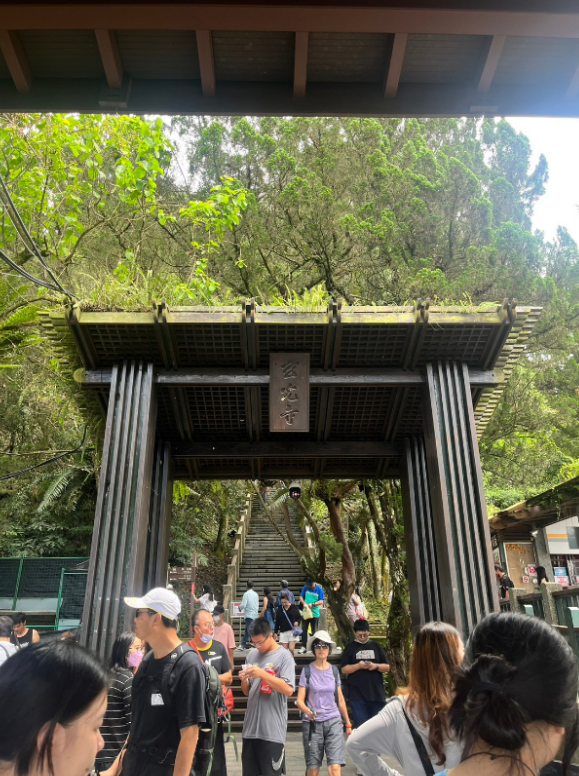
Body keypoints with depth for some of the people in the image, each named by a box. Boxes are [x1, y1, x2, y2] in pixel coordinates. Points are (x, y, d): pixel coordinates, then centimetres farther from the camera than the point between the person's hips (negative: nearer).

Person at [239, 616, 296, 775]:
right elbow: (247, 692, 16)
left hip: (272, 730, -6)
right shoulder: (252, 655, 10)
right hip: (250, 728, 6)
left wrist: (262, 674, -23)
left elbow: (288, 690, -17)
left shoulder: (284, 656, -7)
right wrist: (244, 681, -7)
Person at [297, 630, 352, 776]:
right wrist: (308, 711, -26)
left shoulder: (334, 670, 6)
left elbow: (340, 699, 14)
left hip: (334, 721, 2)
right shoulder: (307, 670, -3)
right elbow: (300, 700, -6)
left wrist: (348, 723, 15)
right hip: (312, 723, -2)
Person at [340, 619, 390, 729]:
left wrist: (376, 666, -12)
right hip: (357, 695, -2)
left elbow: (387, 667, 8)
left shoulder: (375, 646, 8)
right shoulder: (350, 647, 3)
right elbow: (344, 669, -1)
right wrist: (358, 665, -17)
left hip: (377, 693, 2)